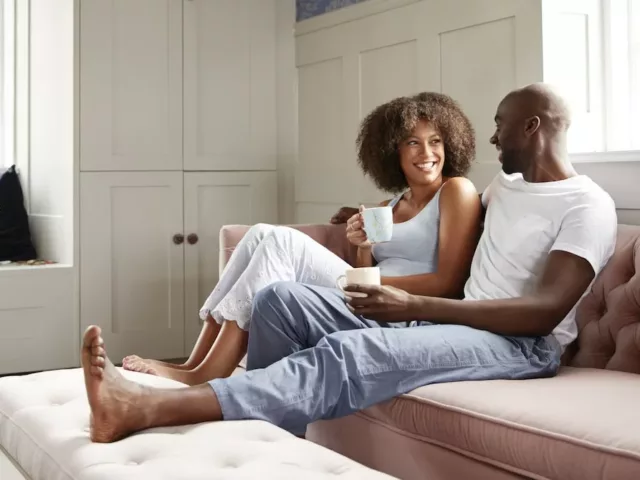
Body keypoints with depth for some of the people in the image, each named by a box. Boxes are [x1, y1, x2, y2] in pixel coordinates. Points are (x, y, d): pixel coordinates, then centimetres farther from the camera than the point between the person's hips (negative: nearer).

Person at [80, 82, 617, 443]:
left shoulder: (588, 206, -9)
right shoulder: (505, 186, 19)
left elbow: (545, 312, -22)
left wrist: (413, 305, -25)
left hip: (520, 346, -9)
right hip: (457, 322, 9)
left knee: (351, 353, -38)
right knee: (282, 298, -7)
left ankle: (149, 406, -51)